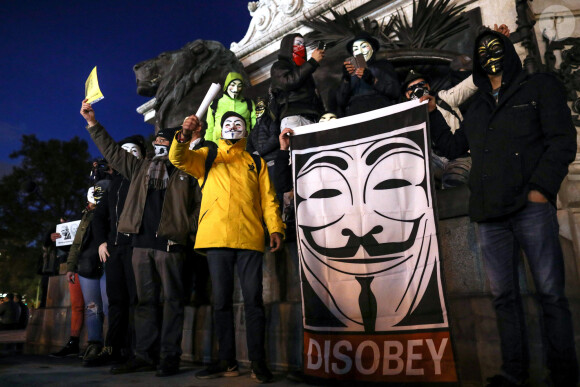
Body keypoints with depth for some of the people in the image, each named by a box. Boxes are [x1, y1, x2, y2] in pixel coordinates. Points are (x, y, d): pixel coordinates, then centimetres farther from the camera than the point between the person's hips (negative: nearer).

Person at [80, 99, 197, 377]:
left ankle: (170, 356, 2)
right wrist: (92, 122, 25)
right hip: (141, 242, 5)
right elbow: (112, 151, 26)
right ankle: (144, 355, 14)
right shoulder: (141, 167, 22)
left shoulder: (185, 170, 9)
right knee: (145, 300, 7)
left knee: (172, 299, -3)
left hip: (169, 242, -5)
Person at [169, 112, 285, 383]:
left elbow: (268, 198, 12)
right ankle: (227, 361, 14)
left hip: (249, 238, 0)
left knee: (253, 300, -3)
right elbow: (178, 158, 3)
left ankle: (258, 362, 5)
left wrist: (275, 228, -3)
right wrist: (185, 136, -18)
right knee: (221, 300, 5)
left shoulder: (256, 163, 20)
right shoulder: (207, 157, 20)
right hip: (217, 238, 1)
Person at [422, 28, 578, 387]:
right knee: (504, 295, 8)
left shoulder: (540, 87, 8)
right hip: (490, 214, 5)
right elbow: (453, 146, 27)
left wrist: (541, 188, -13)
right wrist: (433, 114, 17)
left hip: (531, 207, -5)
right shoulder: (478, 107, 23)